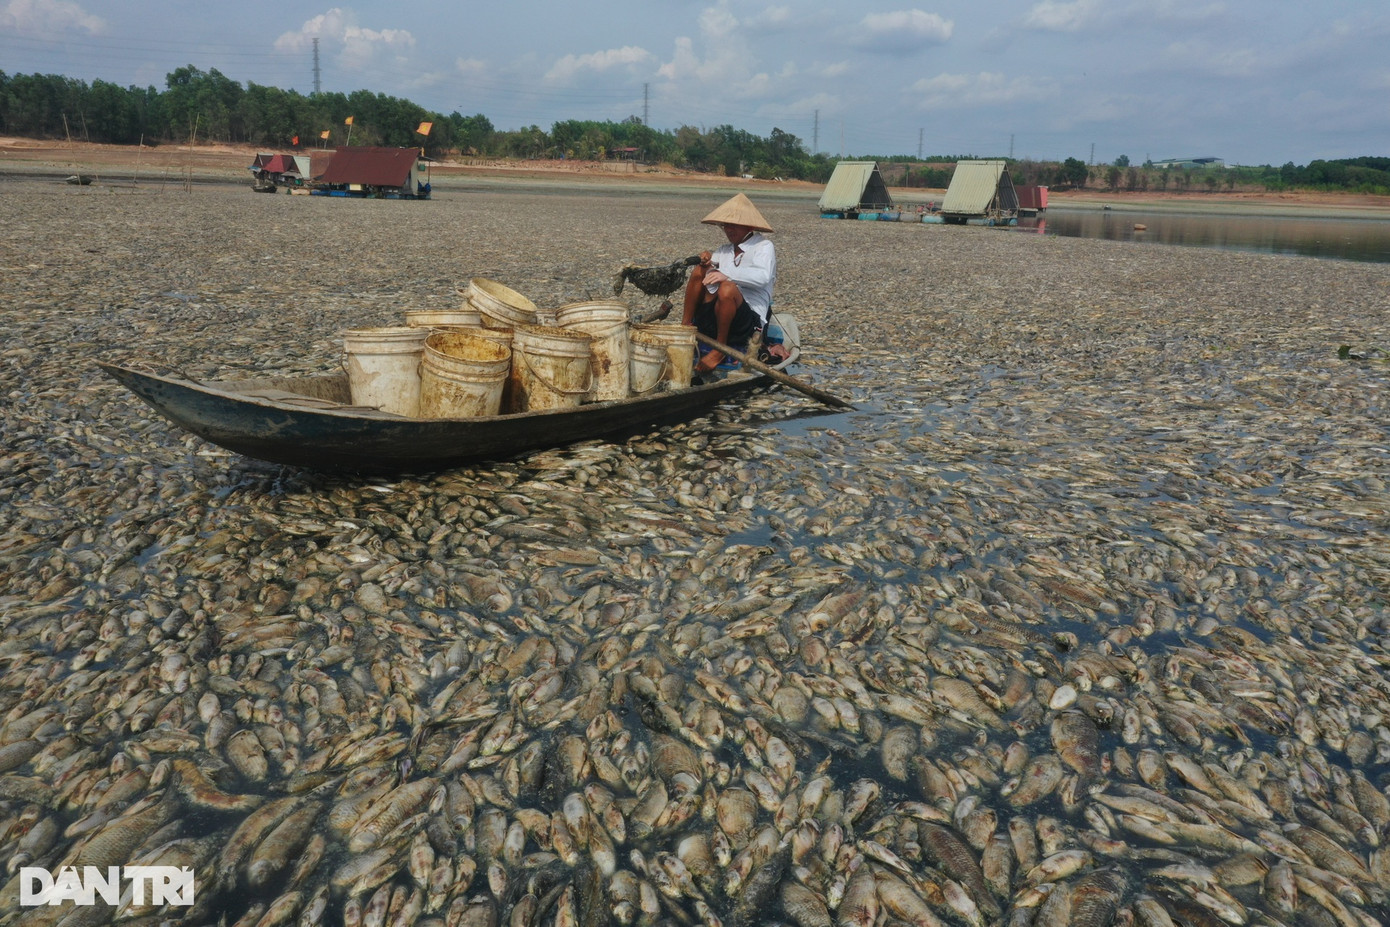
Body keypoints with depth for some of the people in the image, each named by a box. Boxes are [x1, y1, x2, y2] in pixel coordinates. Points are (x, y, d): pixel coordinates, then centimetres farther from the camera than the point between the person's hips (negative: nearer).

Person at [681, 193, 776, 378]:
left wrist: (728, 275, -28)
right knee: (700, 271, -9)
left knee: (727, 288, -34)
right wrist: (706, 262, -3)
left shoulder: (764, 246, 4)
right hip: (713, 319, 5)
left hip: (750, 320, -5)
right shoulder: (723, 251, 22)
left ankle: (720, 350, -20)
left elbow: (763, 276, -18)